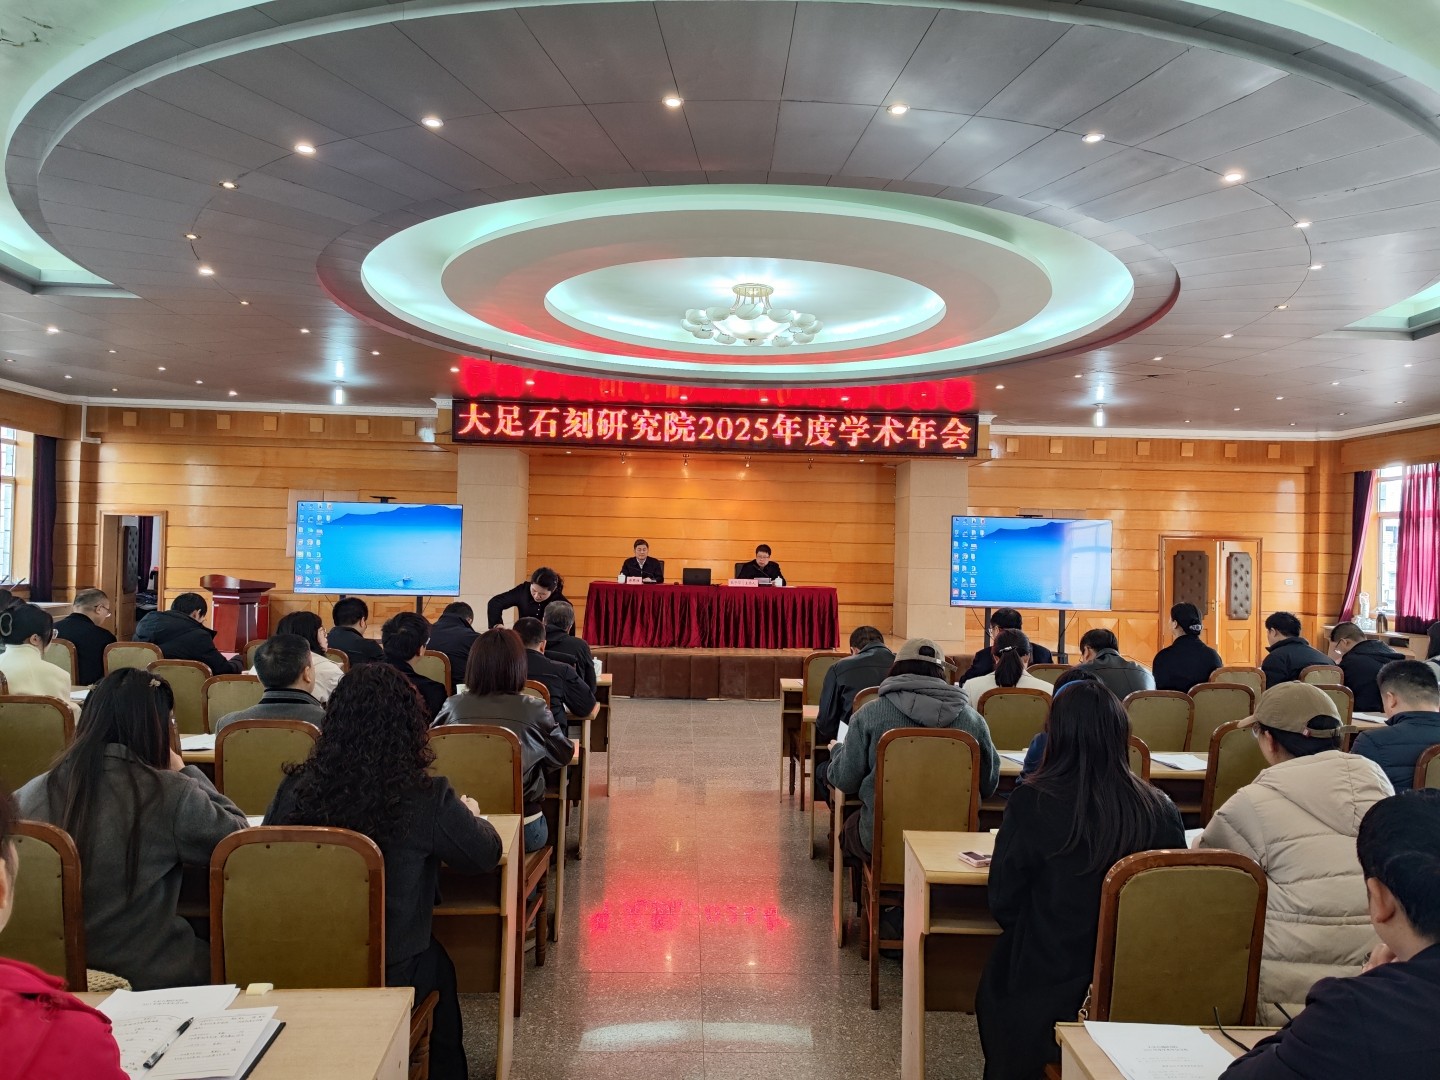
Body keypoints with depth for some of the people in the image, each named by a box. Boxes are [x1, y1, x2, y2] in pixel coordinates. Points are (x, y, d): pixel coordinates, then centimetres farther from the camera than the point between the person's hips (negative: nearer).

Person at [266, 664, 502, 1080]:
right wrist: (469, 814, 16)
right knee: (437, 962, 32)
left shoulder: (295, 788, -14)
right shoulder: (428, 799, -21)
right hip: (387, 976, -3)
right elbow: (488, 855, -6)